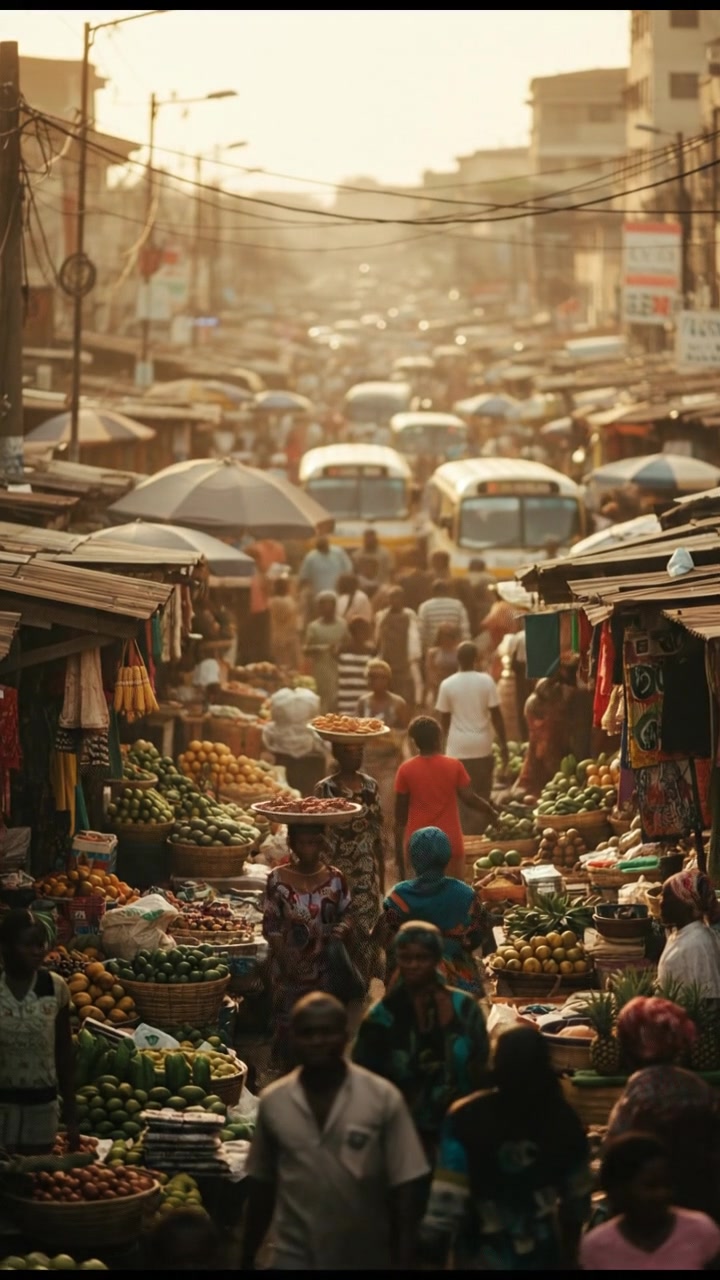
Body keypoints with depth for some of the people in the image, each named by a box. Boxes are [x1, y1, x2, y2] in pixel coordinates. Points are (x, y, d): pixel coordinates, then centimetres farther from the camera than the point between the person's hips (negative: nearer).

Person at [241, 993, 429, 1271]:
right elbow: (261, 1186, 9)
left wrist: (403, 1264, -9)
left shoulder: (383, 1098, -7)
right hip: (293, 1258, 1)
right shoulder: (272, 1102, 1)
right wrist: (247, 1260, 11)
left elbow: (403, 1189, -5)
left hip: (366, 1259, -1)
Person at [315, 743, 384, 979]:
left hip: (367, 871, 4)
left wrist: (382, 872, 11)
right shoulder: (325, 789, -8)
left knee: (366, 925, 3)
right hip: (339, 870, -3)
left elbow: (378, 834, 11)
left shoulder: (370, 785, 5)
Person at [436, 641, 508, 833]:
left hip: (458, 747, -1)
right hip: (482, 746, 1)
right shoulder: (486, 681, -6)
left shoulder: (447, 684, -5)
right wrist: (503, 745, 4)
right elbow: (496, 716, -5)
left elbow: (444, 720, 3)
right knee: (481, 796, 13)